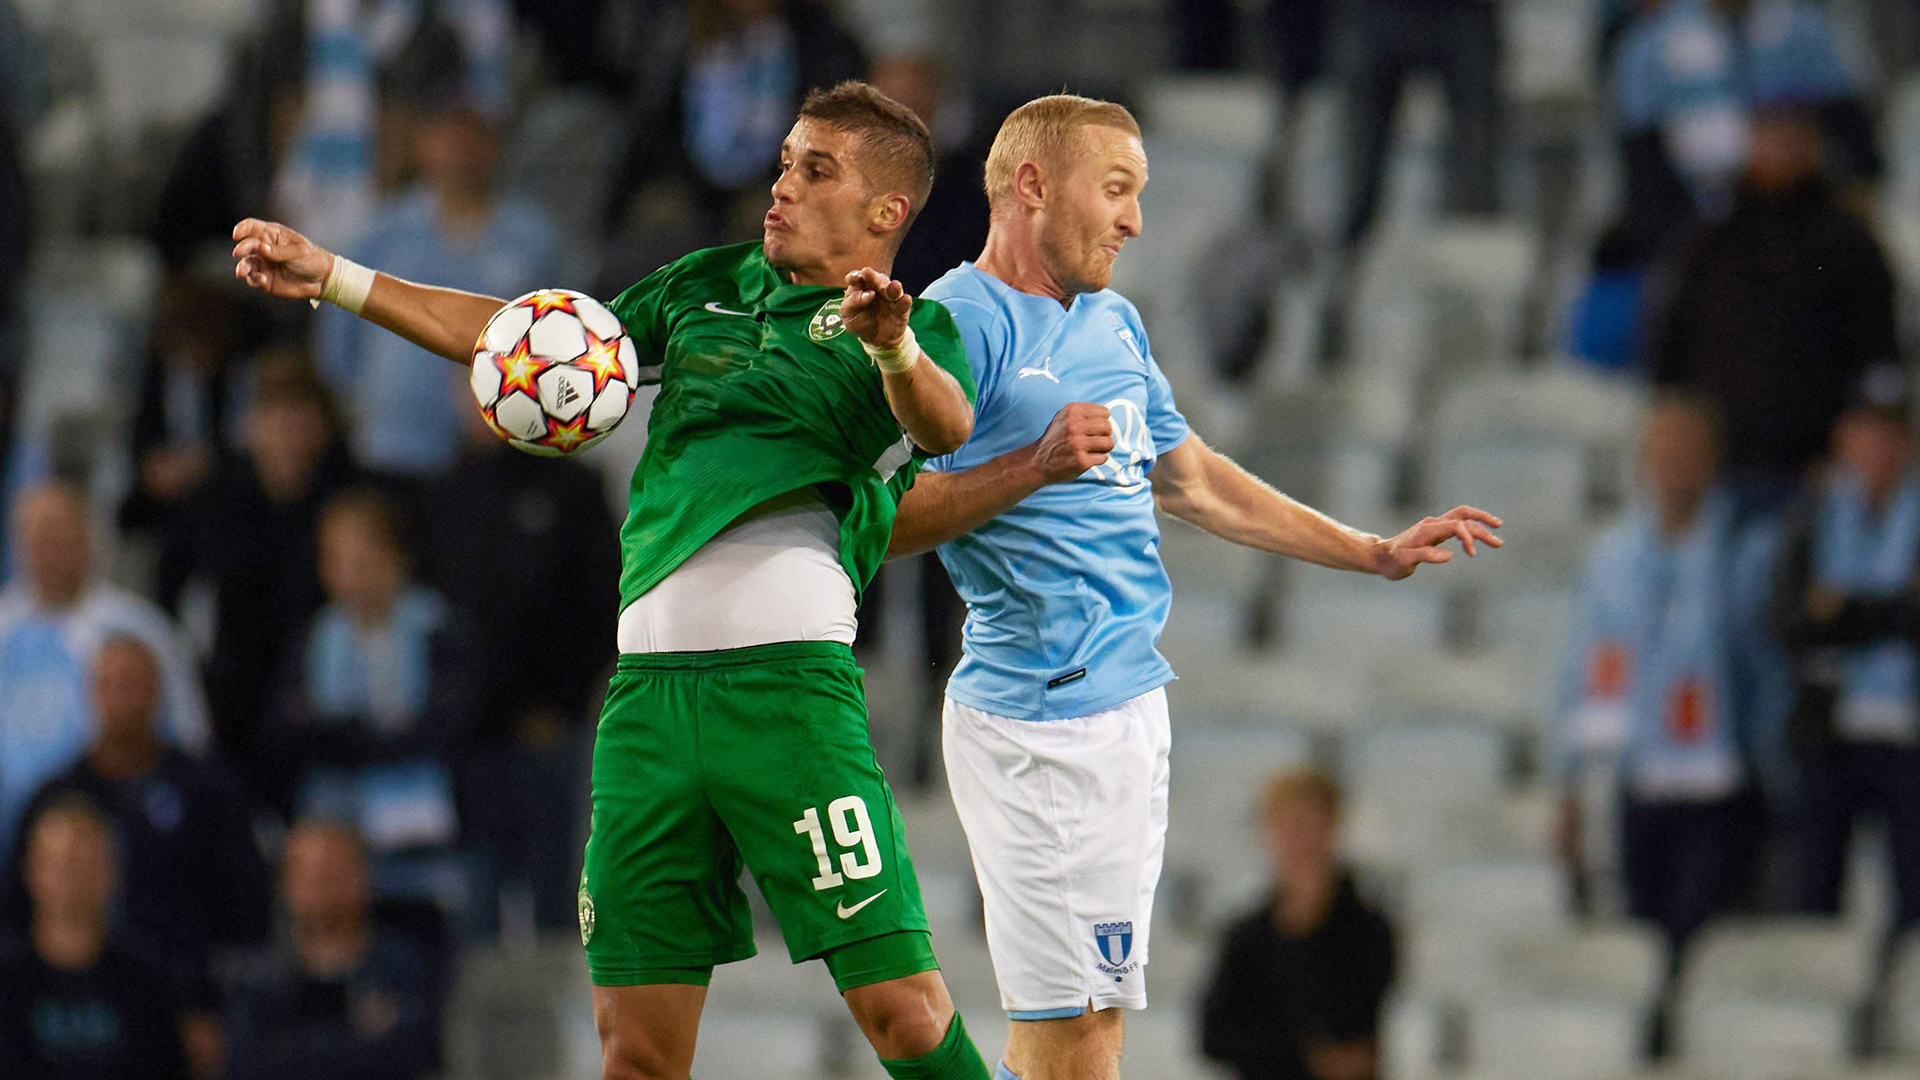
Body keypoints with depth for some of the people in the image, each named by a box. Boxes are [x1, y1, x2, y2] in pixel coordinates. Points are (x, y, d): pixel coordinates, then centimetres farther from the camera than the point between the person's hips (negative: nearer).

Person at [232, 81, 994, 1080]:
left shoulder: (913, 331, 5)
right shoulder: (706, 288, 21)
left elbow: (945, 427, -18)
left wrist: (890, 345, -40)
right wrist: (330, 278, 27)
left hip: (787, 670, -5)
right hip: (649, 685, 5)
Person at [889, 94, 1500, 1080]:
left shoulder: (1113, 323, 18)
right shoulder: (960, 322, -10)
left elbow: (1192, 481, 29)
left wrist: (1375, 554, 31)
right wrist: (1032, 469, -27)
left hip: (1131, 699, 9)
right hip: (1041, 719, -9)